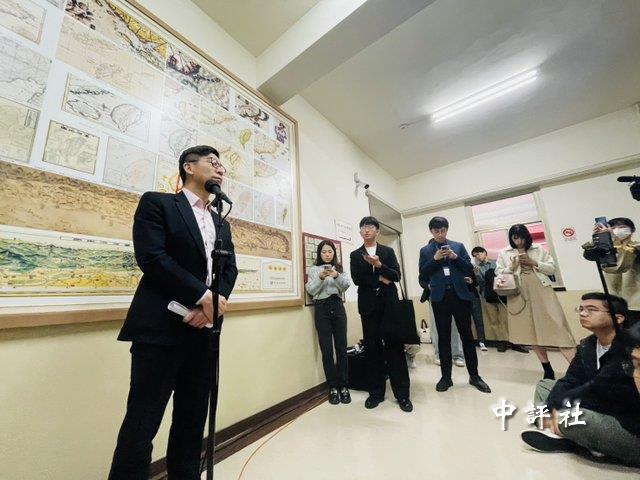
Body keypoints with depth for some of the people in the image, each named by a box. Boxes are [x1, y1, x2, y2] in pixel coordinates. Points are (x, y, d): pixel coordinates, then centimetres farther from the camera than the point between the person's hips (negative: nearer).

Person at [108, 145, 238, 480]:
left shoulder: (222, 223, 18)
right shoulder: (157, 203, 1)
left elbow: (230, 269, 10)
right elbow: (151, 256, -12)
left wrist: (213, 304, -9)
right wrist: (203, 295, -15)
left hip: (204, 329, 6)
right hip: (161, 328, -5)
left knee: (193, 421, 16)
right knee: (142, 422, 3)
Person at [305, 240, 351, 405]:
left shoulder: (339, 268, 13)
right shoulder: (314, 269, 8)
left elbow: (346, 286, 0)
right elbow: (311, 290, -1)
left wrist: (337, 276, -19)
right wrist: (320, 278, -17)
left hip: (337, 307, 2)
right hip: (322, 309, -1)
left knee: (341, 348, 2)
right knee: (327, 351, 1)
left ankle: (343, 386, 16)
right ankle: (333, 388, 15)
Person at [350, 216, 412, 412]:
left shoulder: (388, 251, 9)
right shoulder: (355, 255, 9)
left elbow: (396, 276, -2)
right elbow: (356, 279, -3)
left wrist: (379, 265, -18)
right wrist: (379, 279, -9)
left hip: (389, 302, 0)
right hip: (368, 305, 1)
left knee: (395, 347, 2)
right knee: (372, 349, 6)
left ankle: (402, 394, 14)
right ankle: (376, 393, 20)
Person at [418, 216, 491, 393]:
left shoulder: (458, 246, 9)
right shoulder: (425, 251, 6)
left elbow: (470, 270, 5)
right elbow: (423, 276, -1)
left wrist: (456, 257, -11)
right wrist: (435, 259, -12)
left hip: (461, 295, 1)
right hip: (440, 297, -1)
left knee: (467, 335, 8)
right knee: (443, 337, 6)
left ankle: (474, 375, 23)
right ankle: (446, 377, 17)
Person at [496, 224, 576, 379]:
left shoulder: (538, 249, 9)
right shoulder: (504, 253, 7)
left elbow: (552, 268, 6)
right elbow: (498, 273, 6)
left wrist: (533, 263, -8)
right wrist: (512, 267, -10)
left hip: (542, 292, 0)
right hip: (520, 295, 0)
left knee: (556, 327, -6)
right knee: (532, 331, 7)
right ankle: (548, 370, 20)